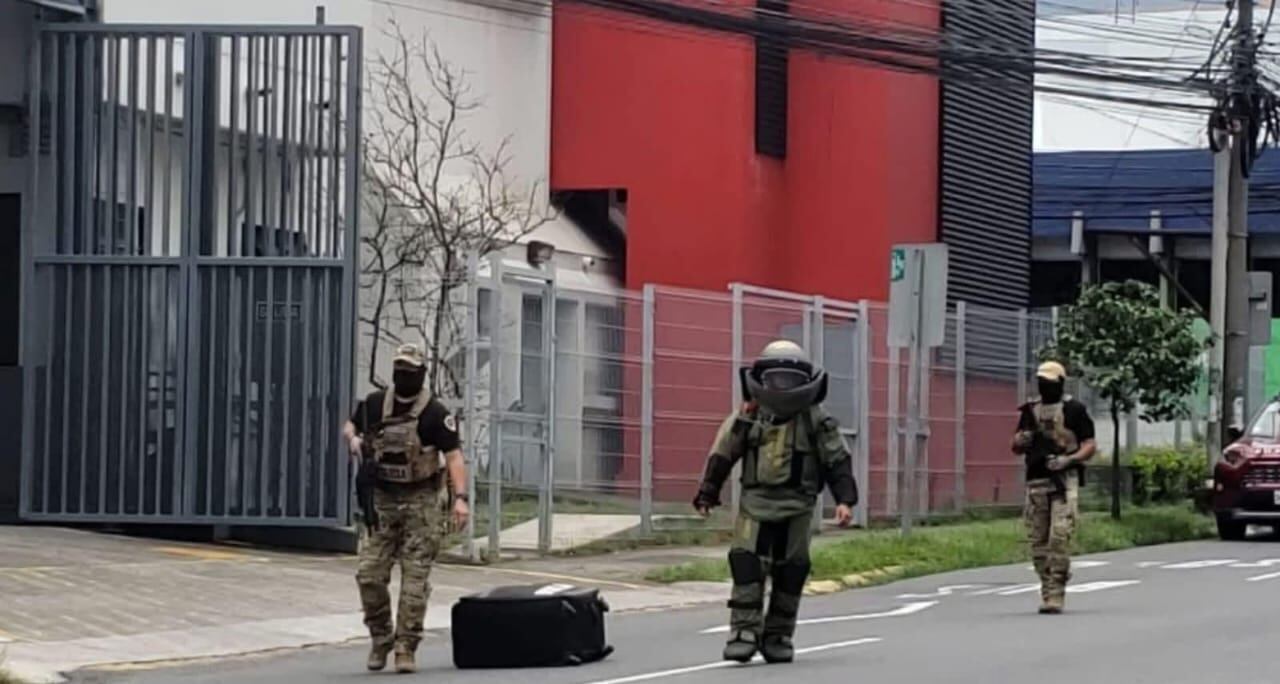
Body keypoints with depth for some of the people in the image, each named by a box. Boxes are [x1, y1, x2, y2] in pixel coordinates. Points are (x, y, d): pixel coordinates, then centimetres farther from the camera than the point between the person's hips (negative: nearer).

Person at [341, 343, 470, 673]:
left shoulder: (435, 413, -9)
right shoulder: (375, 404, 4)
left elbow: (453, 456, -14)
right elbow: (349, 426, 23)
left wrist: (461, 497, -27)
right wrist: (353, 439, -3)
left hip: (421, 501, -4)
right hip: (381, 501, 4)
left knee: (415, 578, -4)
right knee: (369, 574, -3)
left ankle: (406, 648, 1)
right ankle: (380, 638, 16)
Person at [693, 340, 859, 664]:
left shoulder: (815, 420, 1)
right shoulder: (747, 416, 3)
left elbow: (838, 460, 4)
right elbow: (721, 455, 10)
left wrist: (845, 499, -7)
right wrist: (707, 495, 9)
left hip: (796, 506, 0)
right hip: (756, 501, 0)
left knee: (790, 571, 2)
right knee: (746, 564, -13)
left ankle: (778, 636, 12)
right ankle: (744, 631, -13)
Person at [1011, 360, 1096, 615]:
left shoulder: (1074, 410, 2)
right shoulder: (1030, 410, 15)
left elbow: (1089, 446, 0)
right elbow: (1016, 447, 20)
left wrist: (1069, 459, -16)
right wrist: (1022, 441, -4)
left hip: (1064, 481, -5)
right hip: (1036, 481, 5)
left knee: (1060, 537, -14)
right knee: (1038, 541, 4)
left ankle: (1055, 596, -14)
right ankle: (1047, 590, 13)